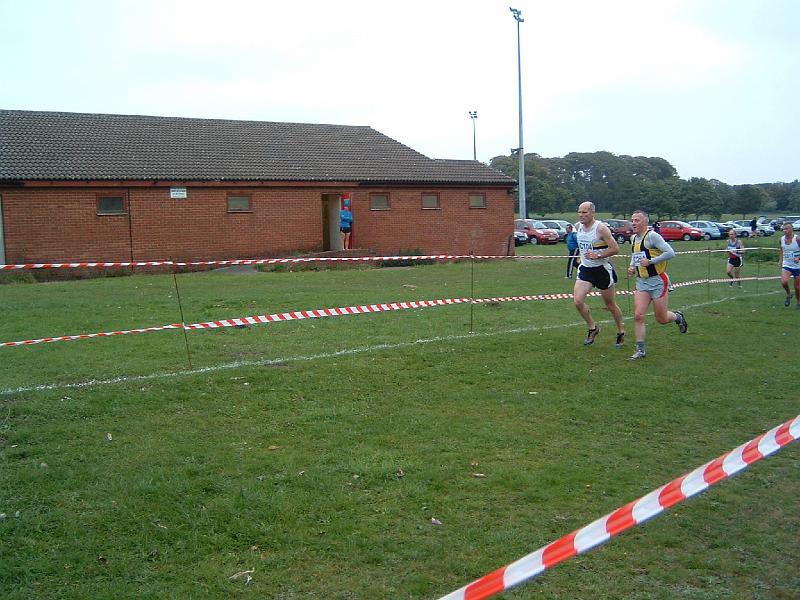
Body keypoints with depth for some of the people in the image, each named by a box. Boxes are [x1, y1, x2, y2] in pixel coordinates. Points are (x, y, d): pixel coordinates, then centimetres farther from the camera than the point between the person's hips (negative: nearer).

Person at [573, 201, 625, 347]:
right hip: (585, 269, 5)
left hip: (602, 270, -5)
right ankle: (593, 328, 10)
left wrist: (598, 255, -26)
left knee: (610, 305, 9)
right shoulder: (578, 226, 1)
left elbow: (615, 249, -18)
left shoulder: (601, 228, -18)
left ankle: (621, 332, 30)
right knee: (578, 301, -12)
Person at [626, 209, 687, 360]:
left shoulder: (652, 236, -14)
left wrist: (650, 261, -21)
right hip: (641, 282, 6)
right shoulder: (633, 238, 10)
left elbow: (670, 253, -20)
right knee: (638, 315, -7)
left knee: (661, 319, 5)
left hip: (658, 281, -6)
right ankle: (640, 350, 1)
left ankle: (678, 317, 40)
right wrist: (632, 267, 9)